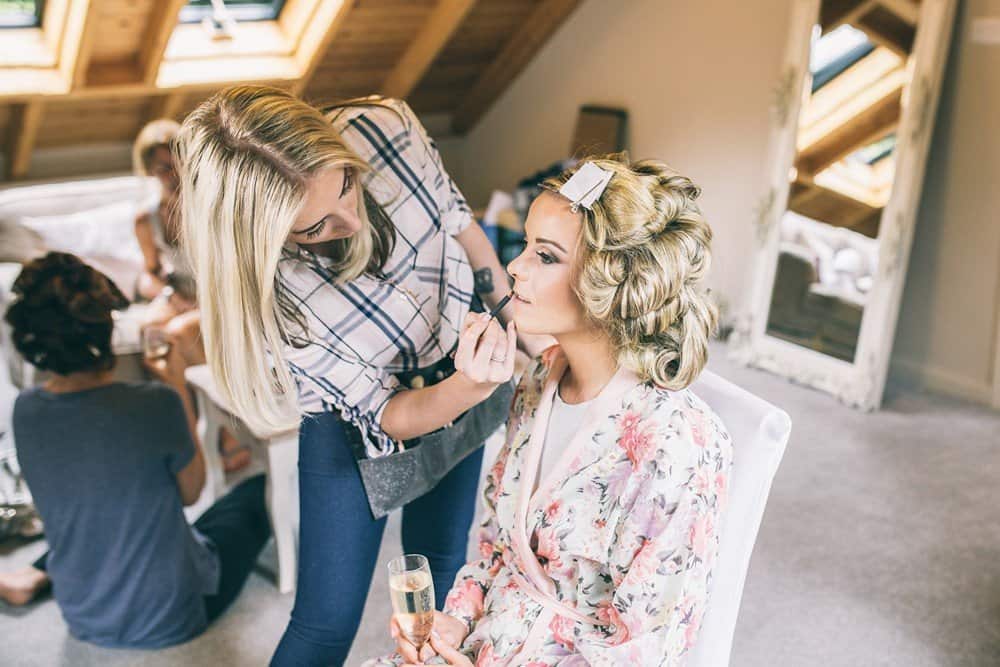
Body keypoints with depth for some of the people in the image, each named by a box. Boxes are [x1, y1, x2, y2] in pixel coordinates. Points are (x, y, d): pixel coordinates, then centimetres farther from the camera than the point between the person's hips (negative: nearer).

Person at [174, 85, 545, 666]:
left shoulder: (384, 128, -30)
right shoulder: (262, 294, -36)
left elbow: (457, 219, -8)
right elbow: (384, 417, -26)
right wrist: (471, 389, -46)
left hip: (460, 355, 4)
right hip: (361, 420, -3)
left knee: (442, 563, 20)